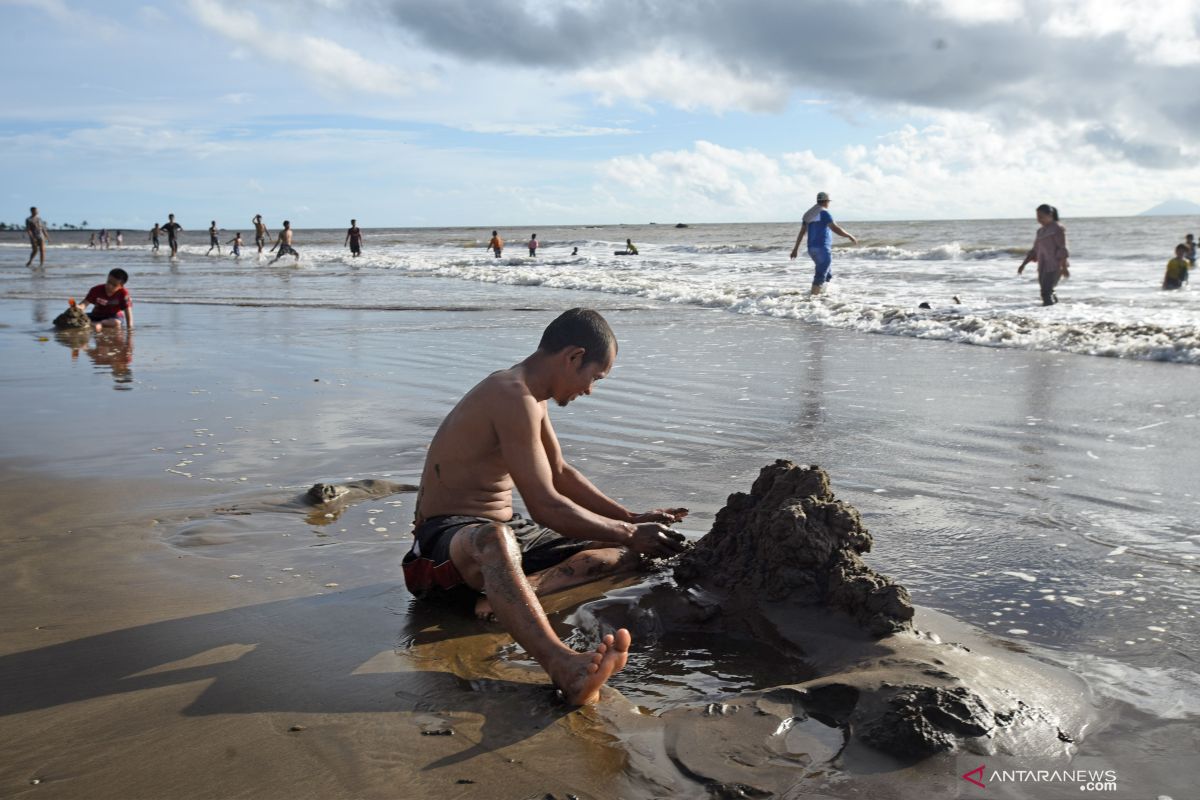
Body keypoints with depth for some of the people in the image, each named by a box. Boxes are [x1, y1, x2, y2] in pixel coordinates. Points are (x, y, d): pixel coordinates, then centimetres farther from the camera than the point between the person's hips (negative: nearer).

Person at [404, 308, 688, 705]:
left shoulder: (529, 395, 13)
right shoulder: (514, 399, -20)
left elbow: (561, 474, 24)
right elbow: (545, 506, -23)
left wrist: (631, 519, 18)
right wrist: (629, 533, -13)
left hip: (505, 530, 10)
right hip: (447, 536, -10)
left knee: (627, 551, 1)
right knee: (495, 537, -46)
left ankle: (509, 595, -23)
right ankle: (564, 665, -67)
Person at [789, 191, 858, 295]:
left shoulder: (808, 214, 15)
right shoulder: (824, 213, -9)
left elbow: (802, 232, 15)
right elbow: (835, 228, -18)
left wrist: (796, 249, 16)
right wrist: (850, 236, -10)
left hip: (812, 248, 8)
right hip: (823, 248, -8)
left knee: (828, 275, 18)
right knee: (821, 275, -10)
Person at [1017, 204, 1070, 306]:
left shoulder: (1057, 229, -7)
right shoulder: (1040, 231, 15)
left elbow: (1063, 249, -13)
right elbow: (1035, 251, 19)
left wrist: (1064, 267, -18)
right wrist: (1023, 264, 13)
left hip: (1055, 265, -8)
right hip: (1043, 266, 8)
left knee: (1046, 292, -18)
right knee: (1047, 292, 9)